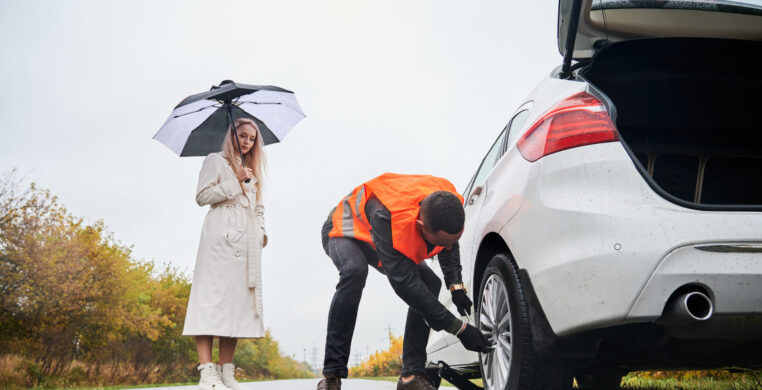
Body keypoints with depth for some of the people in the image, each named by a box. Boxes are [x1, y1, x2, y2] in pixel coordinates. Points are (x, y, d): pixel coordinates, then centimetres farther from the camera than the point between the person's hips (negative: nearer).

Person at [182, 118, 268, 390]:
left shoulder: (252, 171, 28)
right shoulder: (216, 161, 9)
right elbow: (202, 196, -2)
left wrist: (261, 230, 10)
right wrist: (235, 182, -7)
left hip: (247, 240, 7)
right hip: (221, 235, -6)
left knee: (238, 299, -2)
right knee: (213, 296, -15)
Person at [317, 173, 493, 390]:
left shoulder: (448, 201, -27)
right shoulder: (388, 217, -48)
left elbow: (450, 247, -1)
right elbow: (406, 285, -44)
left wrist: (455, 285, -14)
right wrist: (459, 329, -42)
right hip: (345, 230, -6)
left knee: (430, 283, -14)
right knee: (354, 271, -39)